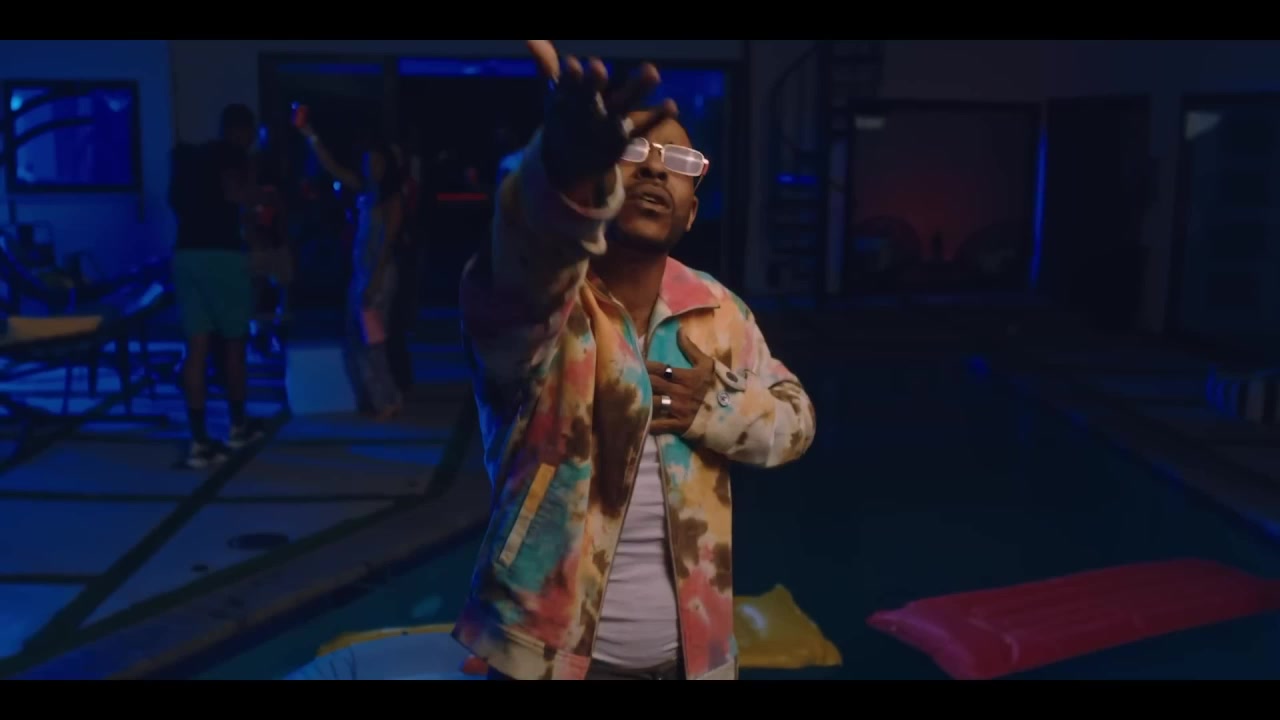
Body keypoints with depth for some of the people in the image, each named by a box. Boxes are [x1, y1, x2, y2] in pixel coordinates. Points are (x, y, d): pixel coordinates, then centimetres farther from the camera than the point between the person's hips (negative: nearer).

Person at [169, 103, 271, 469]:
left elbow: (175, 200, 30)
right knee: (233, 342, 10)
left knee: (197, 347, 1)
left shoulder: (191, 157, 20)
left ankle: (199, 442, -3)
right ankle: (239, 425, 26)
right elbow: (234, 192, -19)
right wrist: (269, 197, -3)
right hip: (222, 254, -6)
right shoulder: (233, 154, -2)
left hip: (186, 253, 6)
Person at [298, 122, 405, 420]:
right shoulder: (364, 191, 11)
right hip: (359, 271, 7)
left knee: (370, 339, -5)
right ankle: (373, 399, 16)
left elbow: (388, 242, -13)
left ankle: (387, 401, 4)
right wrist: (310, 136, 10)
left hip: (380, 273, -7)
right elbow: (332, 167, 14)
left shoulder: (392, 199, -7)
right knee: (357, 338, 8)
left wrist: (375, 279, -19)